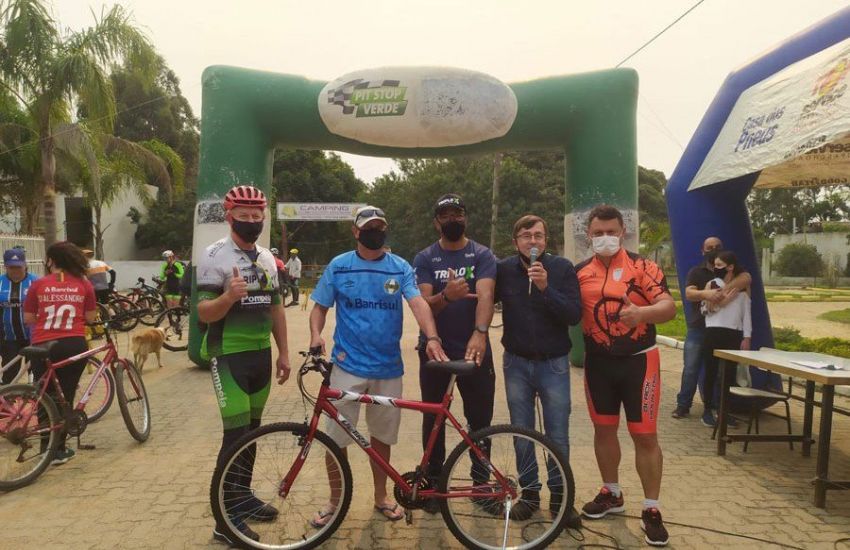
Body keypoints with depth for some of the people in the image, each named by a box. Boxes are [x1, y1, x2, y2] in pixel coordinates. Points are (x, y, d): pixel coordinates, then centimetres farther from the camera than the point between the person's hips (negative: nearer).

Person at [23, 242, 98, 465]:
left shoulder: (38, 285, 0)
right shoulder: (84, 284, 1)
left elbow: (28, 319, 4)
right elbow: (90, 317, 4)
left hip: (44, 347, 0)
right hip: (74, 346, 1)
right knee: (66, 396, 13)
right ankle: (59, 448, 19)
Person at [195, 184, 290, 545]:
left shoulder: (267, 258, 10)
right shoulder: (214, 256, -10)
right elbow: (204, 313, -15)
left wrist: (283, 352, 13)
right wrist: (228, 296, -35)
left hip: (261, 353, 7)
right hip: (229, 355, -7)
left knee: (252, 430, 15)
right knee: (236, 433, -7)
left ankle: (243, 496, 30)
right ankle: (227, 519, 4)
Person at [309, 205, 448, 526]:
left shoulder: (400, 268, 1)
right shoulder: (338, 266, 1)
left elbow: (418, 302, -12)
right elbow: (320, 307, 5)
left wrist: (431, 337, -30)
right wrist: (316, 334, -16)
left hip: (388, 368, 1)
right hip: (348, 366, -1)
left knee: (381, 436, 15)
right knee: (336, 437, 3)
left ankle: (381, 496, 34)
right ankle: (335, 500, 24)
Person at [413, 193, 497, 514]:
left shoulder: (482, 255, -1)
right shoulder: (425, 259, 2)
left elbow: (485, 295, -18)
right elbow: (424, 304, -10)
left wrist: (480, 333, -37)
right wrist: (446, 296, -33)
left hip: (474, 349, 0)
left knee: (480, 420, 7)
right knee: (433, 419, 10)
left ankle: (481, 483, 25)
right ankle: (434, 482, 26)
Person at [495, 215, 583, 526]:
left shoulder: (562, 268, -8)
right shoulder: (504, 270, -5)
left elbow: (574, 315, -15)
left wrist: (545, 287, -26)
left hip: (554, 363, -1)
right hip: (517, 363, 1)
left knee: (558, 436, 7)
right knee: (522, 433, 12)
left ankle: (559, 495, 25)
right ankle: (529, 492, 28)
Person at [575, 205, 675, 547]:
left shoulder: (642, 267, -6)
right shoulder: (580, 272, 4)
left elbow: (669, 307, -14)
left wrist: (642, 312, -35)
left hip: (638, 360, -3)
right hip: (598, 361, 3)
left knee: (645, 435, 1)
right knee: (604, 429, 14)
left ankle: (651, 510, 15)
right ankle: (611, 494, 33)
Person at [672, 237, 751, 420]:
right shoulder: (696, 272, 8)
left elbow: (747, 278, -12)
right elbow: (688, 293, -8)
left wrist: (727, 288, -29)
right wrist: (705, 293, -30)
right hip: (698, 329, -1)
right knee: (690, 369, 1)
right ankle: (683, 405, 9)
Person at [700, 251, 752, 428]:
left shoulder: (743, 287, 6)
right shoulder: (712, 285, 4)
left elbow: (746, 313, 7)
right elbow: (706, 309, 3)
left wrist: (747, 337, 1)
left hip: (734, 335, 1)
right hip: (714, 333, -1)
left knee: (729, 373, 6)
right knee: (711, 372, 2)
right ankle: (708, 410, 10)